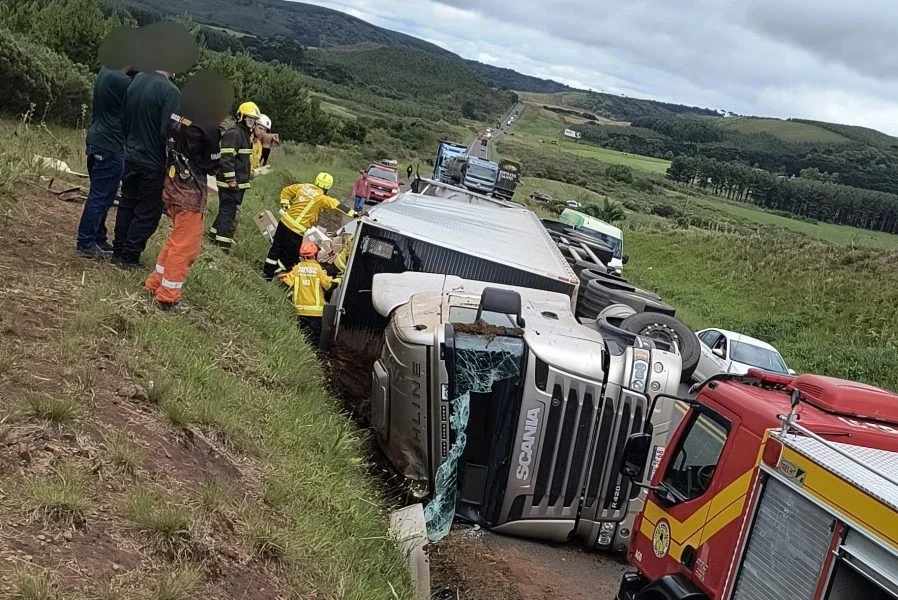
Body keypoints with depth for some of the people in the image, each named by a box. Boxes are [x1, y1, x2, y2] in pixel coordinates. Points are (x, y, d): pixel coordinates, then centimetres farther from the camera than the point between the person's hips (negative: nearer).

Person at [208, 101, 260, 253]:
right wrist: (231, 180, -23)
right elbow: (226, 158, -22)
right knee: (229, 213, -9)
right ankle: (224, 247, -7)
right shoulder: (234, 133, -15)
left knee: (226, 211, 17)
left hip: (239, 182, 10)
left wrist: (248, 175, 26)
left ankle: (213, 238, 28)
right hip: (230, 183, -10)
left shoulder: (246, 134, 18)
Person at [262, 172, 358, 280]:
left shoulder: (304, 186, 3)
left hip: (284, 222, 7)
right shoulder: (322, 198, -16)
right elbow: (338, 205, -22)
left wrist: (285, 206, 19)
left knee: (276, 248, 22)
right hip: (296, 231, -7)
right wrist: (353, 213, -24)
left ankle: (267, 272, 35)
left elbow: (285, 191, 12)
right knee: (290, 256, 12)